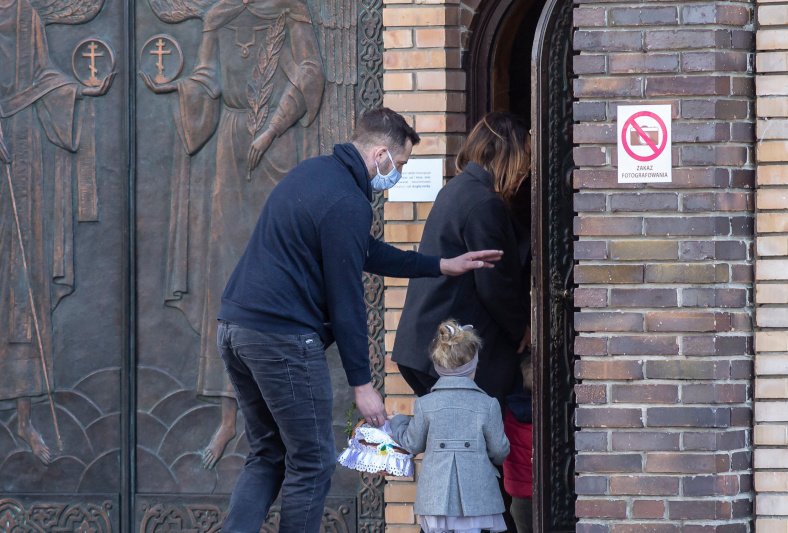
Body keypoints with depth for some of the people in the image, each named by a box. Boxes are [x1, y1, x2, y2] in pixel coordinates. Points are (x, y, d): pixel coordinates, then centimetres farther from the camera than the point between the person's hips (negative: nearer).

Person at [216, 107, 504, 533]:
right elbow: (346, 299, -13)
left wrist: (442, 266, 29)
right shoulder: (347, 203, -14)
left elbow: (367, 254, 27)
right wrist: (362, 384, -8)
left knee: (267, 457, 16)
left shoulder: (312, 172, 17)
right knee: (311, 464, 1)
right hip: (282, 338, -10)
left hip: (235, 323, 10)